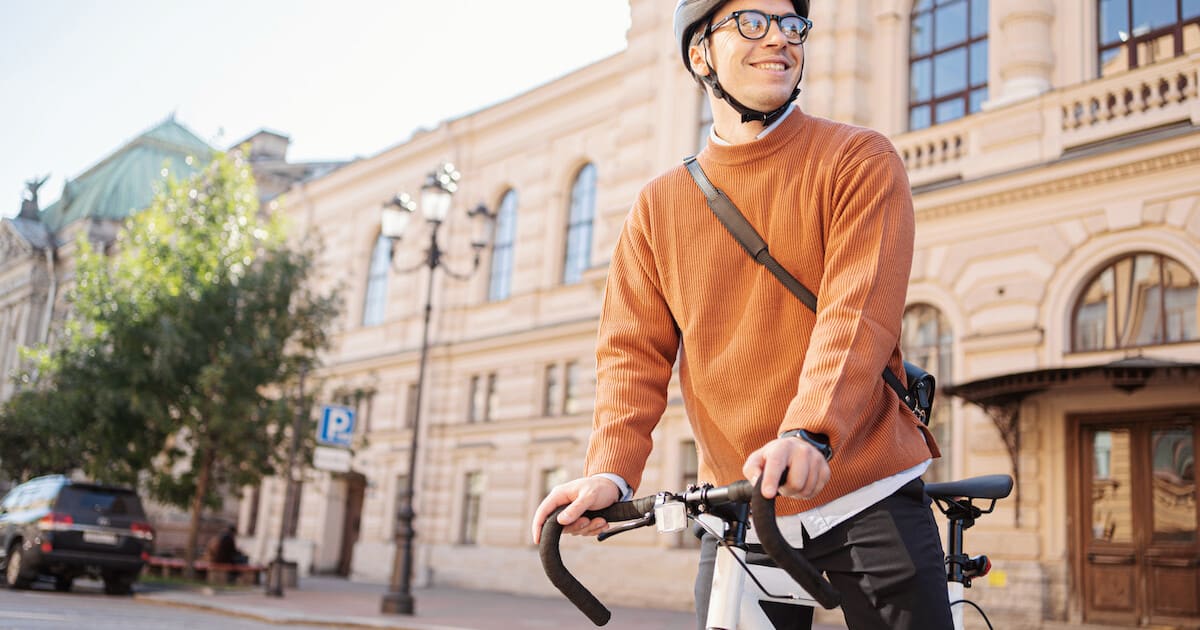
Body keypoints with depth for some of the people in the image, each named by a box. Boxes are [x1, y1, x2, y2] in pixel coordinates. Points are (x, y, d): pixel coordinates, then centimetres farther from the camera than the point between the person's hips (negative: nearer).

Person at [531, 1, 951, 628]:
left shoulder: (860, 160, -3)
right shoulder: (658, 207, 7)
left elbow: (858, 309, -17)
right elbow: (632, 353, 0)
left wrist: (808, 435, -33)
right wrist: (609, 471, -16)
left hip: (868, 499, -2)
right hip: (738, 513, 3)